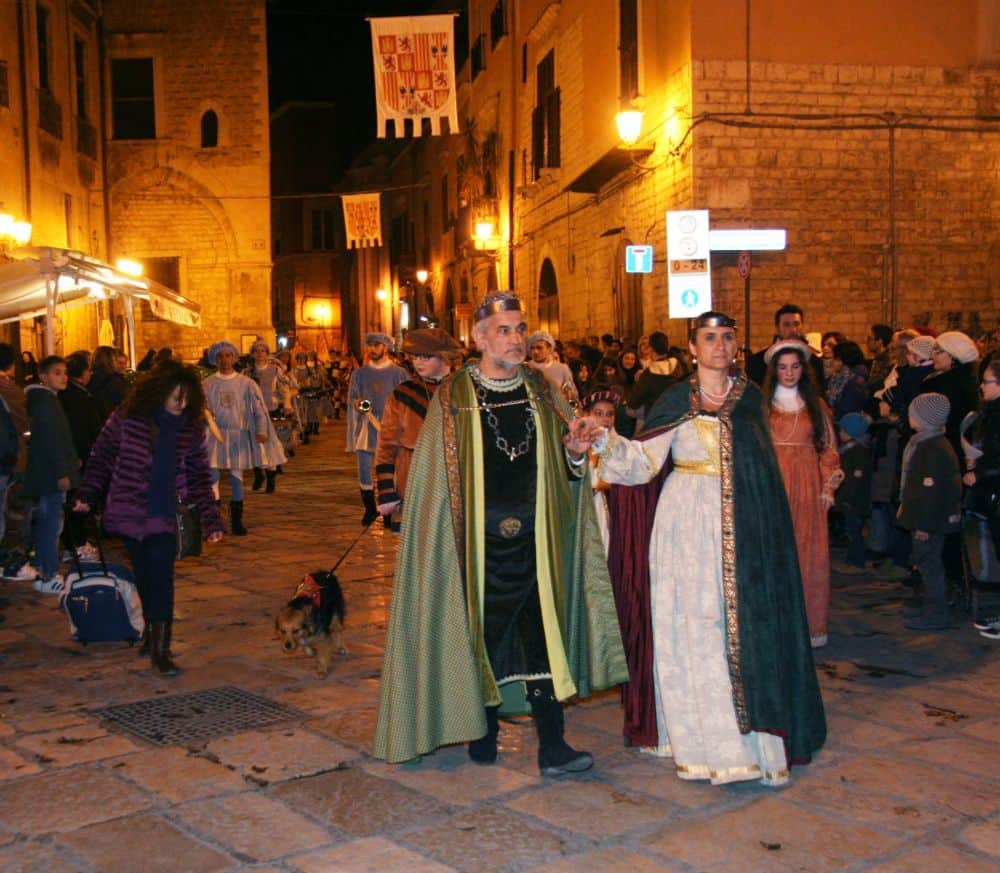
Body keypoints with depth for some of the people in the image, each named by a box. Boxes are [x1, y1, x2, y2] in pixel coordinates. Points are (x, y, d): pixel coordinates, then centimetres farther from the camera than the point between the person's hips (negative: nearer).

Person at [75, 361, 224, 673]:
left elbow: (200, 476, 4)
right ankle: (154, 636, 22)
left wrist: (211, 519, 0)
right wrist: (87, 496, 0)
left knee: (160, 579, -8)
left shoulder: (192, 428, 0)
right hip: (130, 514, 0)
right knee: (144, 577, 7)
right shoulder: (126, 419, -6)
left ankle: (160, 648, -5)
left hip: (165, 517, 0)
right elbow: (101, 457, 4)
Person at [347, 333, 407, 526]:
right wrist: (357, 404, -10)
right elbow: (352, 398, 12)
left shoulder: (398, 373, 3)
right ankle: (370, 508, 10)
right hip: (366, 426, 2)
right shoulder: (360, 373, 11)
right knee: (364, 468, -3)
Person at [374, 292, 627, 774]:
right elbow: (432, 476, -3)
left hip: (535, 543, 2)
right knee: (481, 635, 8)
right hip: (479, 544, -2)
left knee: (544, 637, 0)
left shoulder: (542, 392, 7)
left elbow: (564, 470, 11)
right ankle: (482, 734, 26)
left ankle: (552, 747, 5)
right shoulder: (454, 397, -3)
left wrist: (575, 453, -11)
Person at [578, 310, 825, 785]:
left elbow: (761, 469, 14)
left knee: (743, 624, 0)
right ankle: (702, 740, 7)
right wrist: (603, 441, -20)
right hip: (688, 523, -2)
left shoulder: (750, 398, 10)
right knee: (692, 625, -2)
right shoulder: (677, 400, 2)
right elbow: (644, 460, -6)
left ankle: (752, 736, 9)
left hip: (740, 527, 2)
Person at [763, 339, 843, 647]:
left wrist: (828, 488, 2)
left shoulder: (815, 406, 11)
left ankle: (808, 625, 11)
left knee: (808, 554, 3)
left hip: (807, 489, 2)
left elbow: (828, 449, 10)